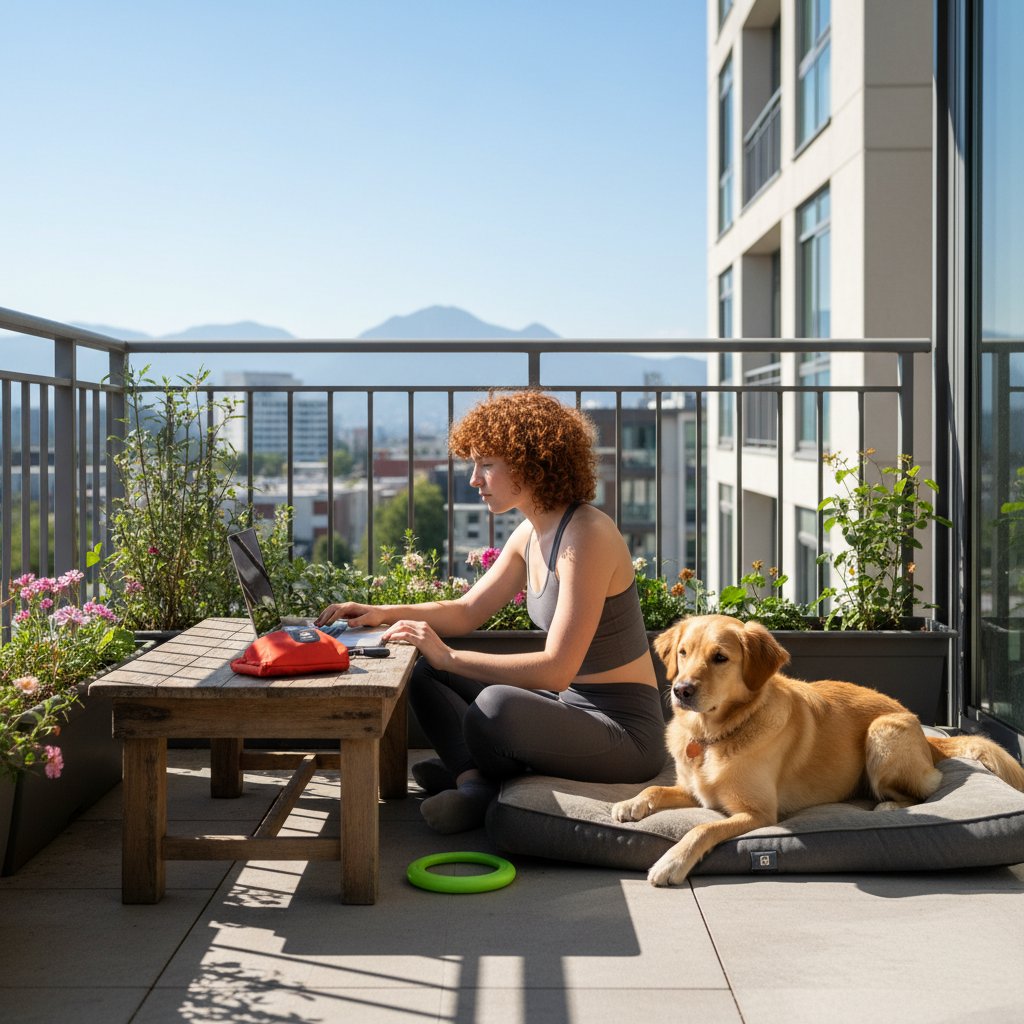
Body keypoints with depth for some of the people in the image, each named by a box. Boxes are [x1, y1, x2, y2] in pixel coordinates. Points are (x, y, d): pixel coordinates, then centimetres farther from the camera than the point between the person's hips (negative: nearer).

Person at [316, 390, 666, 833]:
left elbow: (556, 670, -28)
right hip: (569, 705, 9)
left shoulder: (585, 535, -23)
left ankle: (466, 768, -3)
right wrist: (383, 613, 2)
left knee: (496, 705, -36)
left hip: (624, 730, -9)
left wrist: (448, 657, -27)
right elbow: (466, 612, 16)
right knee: (426, 675, 11)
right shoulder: (531, 534, 5)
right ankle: (474, 781, -10)